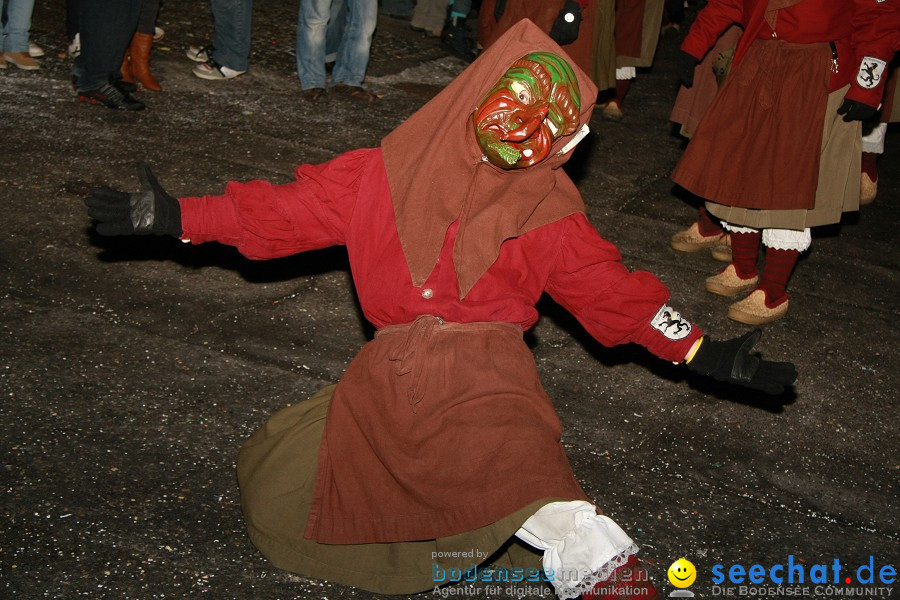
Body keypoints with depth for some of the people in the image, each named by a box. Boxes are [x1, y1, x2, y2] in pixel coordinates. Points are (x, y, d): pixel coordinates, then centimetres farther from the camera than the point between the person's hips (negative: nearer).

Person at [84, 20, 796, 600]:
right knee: (271, 485, 4)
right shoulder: (389, 174, 8)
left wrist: (705, 352, 4)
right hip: (392, 378, 4)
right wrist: (177, 216, 5)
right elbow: (289, 210, 10)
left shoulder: (549, 213, 8)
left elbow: (615, 288, 10)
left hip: (483, 372, -4)